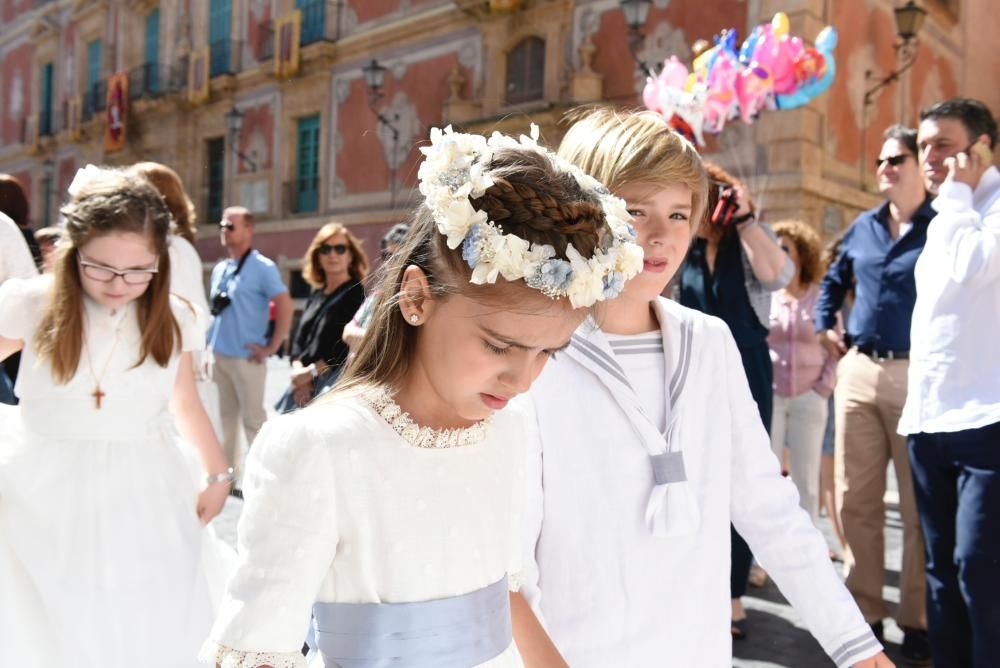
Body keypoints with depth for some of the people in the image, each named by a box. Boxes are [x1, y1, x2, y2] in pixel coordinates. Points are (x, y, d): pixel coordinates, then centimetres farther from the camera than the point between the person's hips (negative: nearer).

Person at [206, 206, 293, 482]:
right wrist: (209, 347, 14)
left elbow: (285, 305, -13)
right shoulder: (219, 269, 14)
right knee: (225, 417, 14)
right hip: (217, 355, 7)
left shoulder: (262, 267, -7)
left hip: (245, 357, -7)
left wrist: (271, 347, -14)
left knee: (253, 419, -2)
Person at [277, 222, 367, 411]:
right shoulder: (316, 295, 16)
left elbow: (351, 345, -14)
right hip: (304, 388, 7)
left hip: (337, 385, -7)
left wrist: (311, 373, -10)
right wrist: (298, 373, -5)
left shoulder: (357, 295, -6)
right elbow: (300, 340, 13)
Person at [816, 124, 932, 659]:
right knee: (855, 500, 9)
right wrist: (826, 328, 15)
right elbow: (833, 281, 27)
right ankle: (864, 611, 21)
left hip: (916, 376, -5)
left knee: (919, 507, 4)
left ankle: (918, 620, 17)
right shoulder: (862, 227, 13)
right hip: (858, 373, 5)